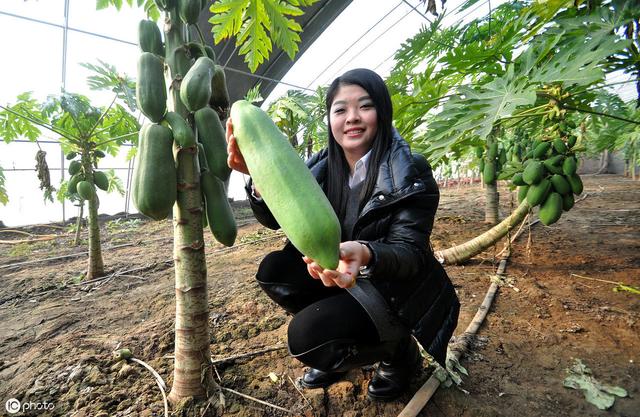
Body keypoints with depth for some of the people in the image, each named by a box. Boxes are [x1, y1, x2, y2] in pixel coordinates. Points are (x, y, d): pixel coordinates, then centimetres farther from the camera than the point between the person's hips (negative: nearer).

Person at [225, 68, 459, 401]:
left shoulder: (411, 173, -20)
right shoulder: (324, 167, -6)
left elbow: (410, 252, -27)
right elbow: (276, 217, -10)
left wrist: (365, 254, -50)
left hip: (400, 291, -5)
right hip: (348, 279, 6)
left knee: (307, 335, -23)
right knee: (274, 271, -9)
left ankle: (400, 352, 6)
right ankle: (342, 353, 11)